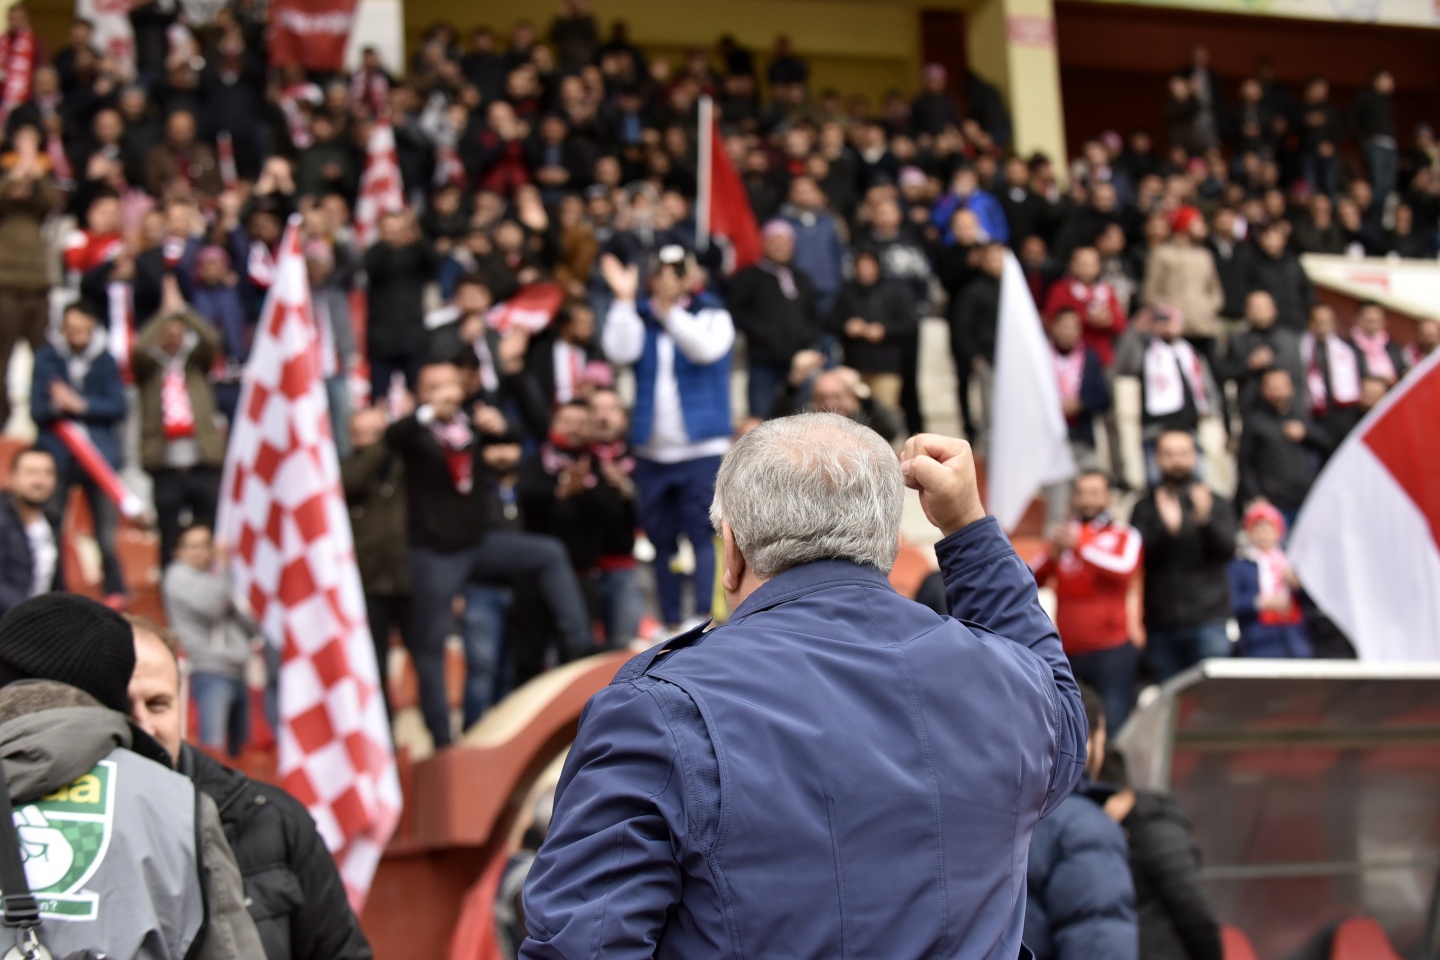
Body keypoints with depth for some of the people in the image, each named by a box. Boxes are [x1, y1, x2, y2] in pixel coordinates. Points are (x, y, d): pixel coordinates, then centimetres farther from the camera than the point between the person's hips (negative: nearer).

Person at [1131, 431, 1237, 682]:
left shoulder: (1216, 504, 10)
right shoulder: (1145, 508, 11)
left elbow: (1227, 550, -4)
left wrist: (1206, 520, -23)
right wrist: (1166, 528, -20)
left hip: (1207, 621, -1)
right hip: (1160, 623, 1)